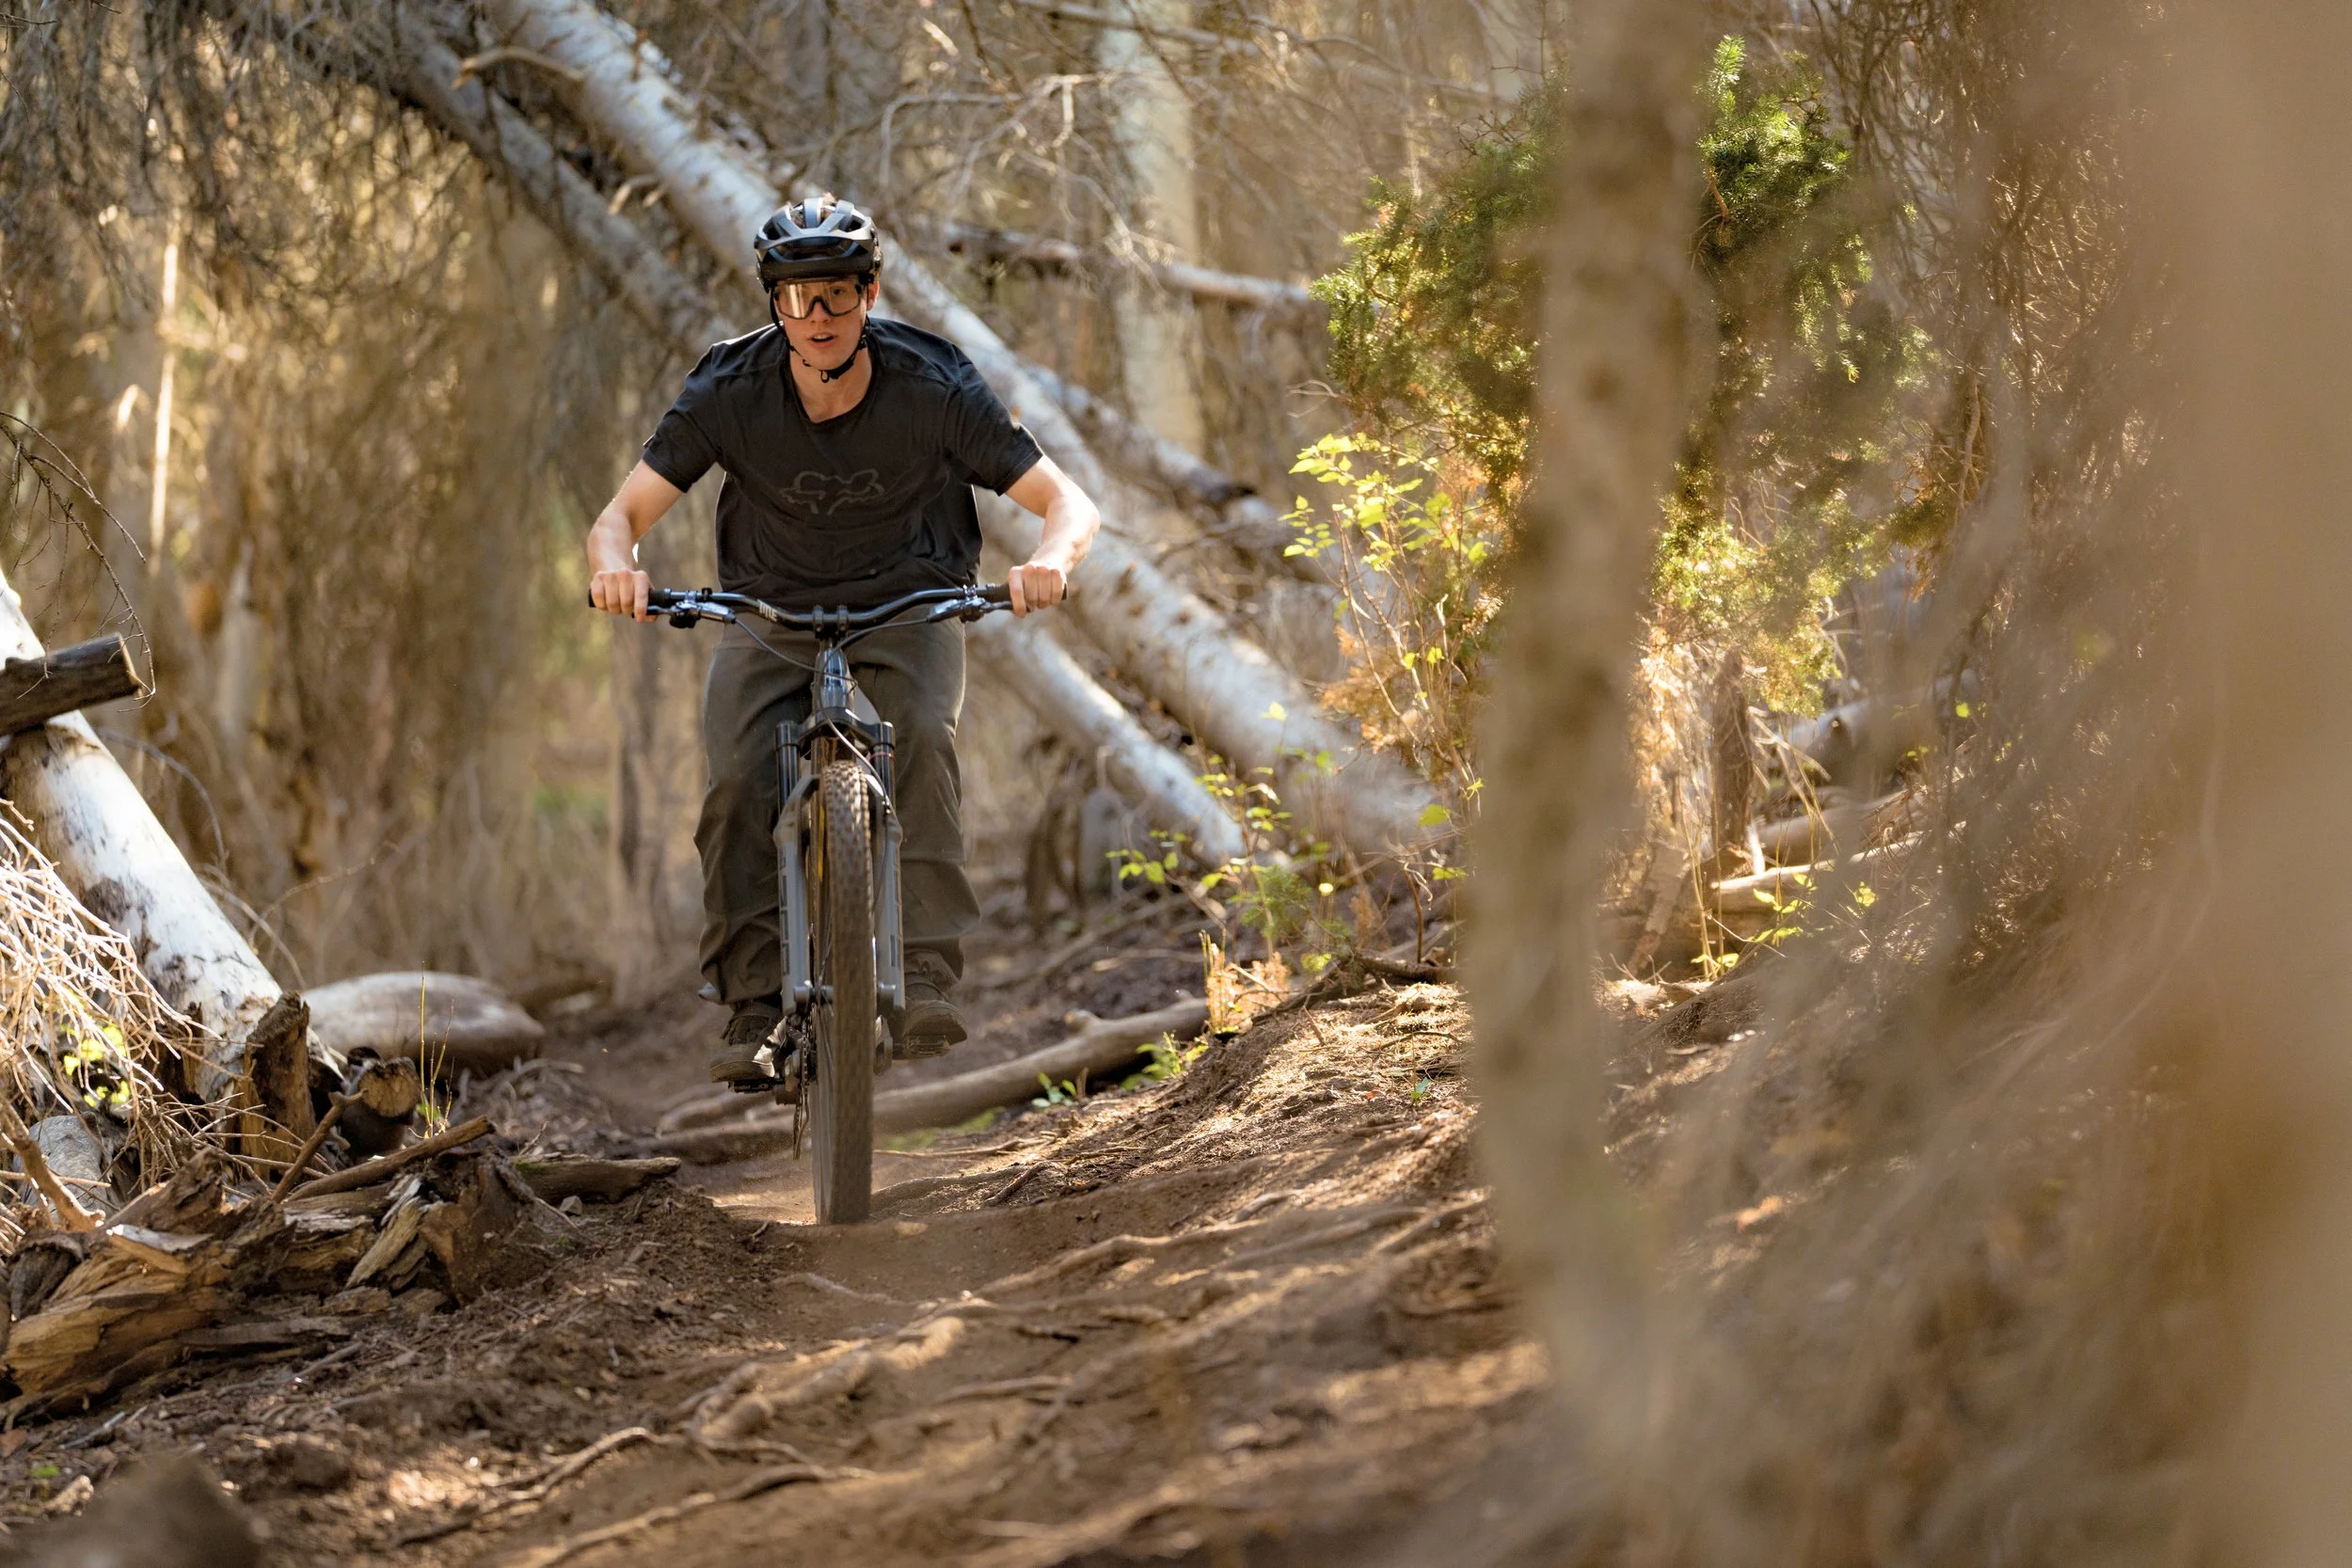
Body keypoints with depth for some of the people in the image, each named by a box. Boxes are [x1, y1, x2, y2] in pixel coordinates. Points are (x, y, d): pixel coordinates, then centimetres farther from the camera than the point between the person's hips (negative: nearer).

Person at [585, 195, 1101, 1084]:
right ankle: (753, 1005, -18)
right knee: (738, 781, -26)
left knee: (922, 735, -33)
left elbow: (1070, 504, -16)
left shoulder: (934, 390, -17)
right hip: (772, 617, 1)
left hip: (906, 611, -1)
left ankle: (928, 973, -32)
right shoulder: (729, 393, -15)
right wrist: (616, 563, -37)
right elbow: (620, 517, -12)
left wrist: (1049, 562, -40)